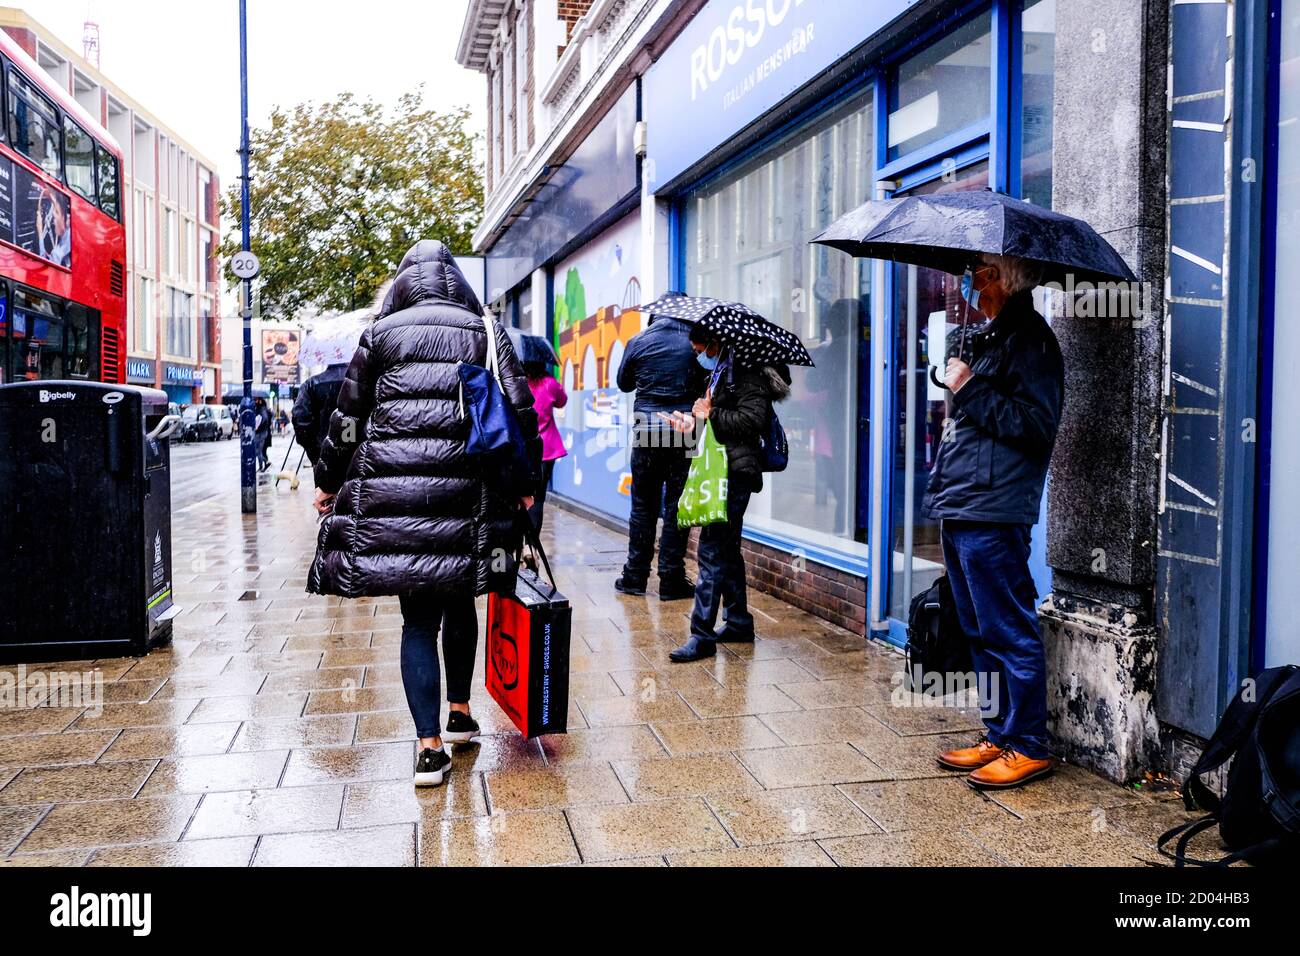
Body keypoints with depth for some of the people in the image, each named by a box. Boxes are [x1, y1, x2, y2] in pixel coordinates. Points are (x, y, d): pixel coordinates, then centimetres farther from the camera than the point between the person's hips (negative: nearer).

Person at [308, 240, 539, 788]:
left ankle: (430, 747, -1)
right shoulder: (485, 331, 12)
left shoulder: (381, 332, 11)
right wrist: (524, 482, 14)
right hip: (466, 486, 1)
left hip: (390, 486, -1)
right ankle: (459, 714, 32)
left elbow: (349, 414, 12)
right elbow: (519, 410, 6)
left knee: (418, 618, 2)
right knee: (458, 602, 19)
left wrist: (328, 480, 22)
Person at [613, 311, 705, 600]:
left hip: (647, 433, 1)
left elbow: (623, 383, 16)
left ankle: (635, 575, 15)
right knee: (677, 506, 3)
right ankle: (671, 579, 4)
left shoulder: (638, 342, 3)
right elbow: (706, 386, 6)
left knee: (643, 504, 10)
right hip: (684, 433, -1)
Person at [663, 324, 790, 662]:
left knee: (712, 550, -13)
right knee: (726, 549, 16)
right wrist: (694, 421, 8)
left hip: (735, 473, -11)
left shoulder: (747, 375, -11)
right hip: (723, 472, 11)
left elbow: (752, 420, -23)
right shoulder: (720, 374, 19)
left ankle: (702, 634, -12)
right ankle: (738, 622, 26)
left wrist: (711, 415, -15)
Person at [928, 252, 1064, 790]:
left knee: (1010, 634, -2)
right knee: (982, 633, 15)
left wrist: (970, 389, -16)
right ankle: (999, 736, 26)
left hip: (992, 516, -10)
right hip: (960, 512, 10)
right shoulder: (990, 338, 19)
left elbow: (1036, 427, -20)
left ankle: (1029, 748, 9)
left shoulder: (1029, 339, -10)